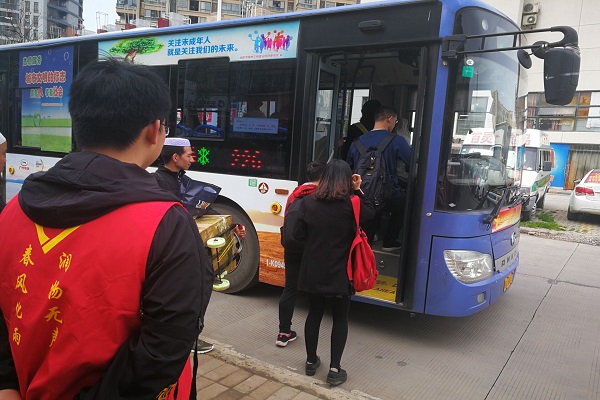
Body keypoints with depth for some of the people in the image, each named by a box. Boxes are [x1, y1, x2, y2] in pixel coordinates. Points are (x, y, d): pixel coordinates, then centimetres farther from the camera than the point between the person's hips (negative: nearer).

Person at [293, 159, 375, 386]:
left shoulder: (309, 202, -6)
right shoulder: (351, 204, -14)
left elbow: (298, 235, -2)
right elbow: (370, 213, 5)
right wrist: (358, 190, 4)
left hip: (313, 271, 3)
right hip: (339, 273, -3)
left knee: (314, 314, 18)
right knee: (340, 318, 12)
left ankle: (311, 362, 31)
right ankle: (334, 370, 14)